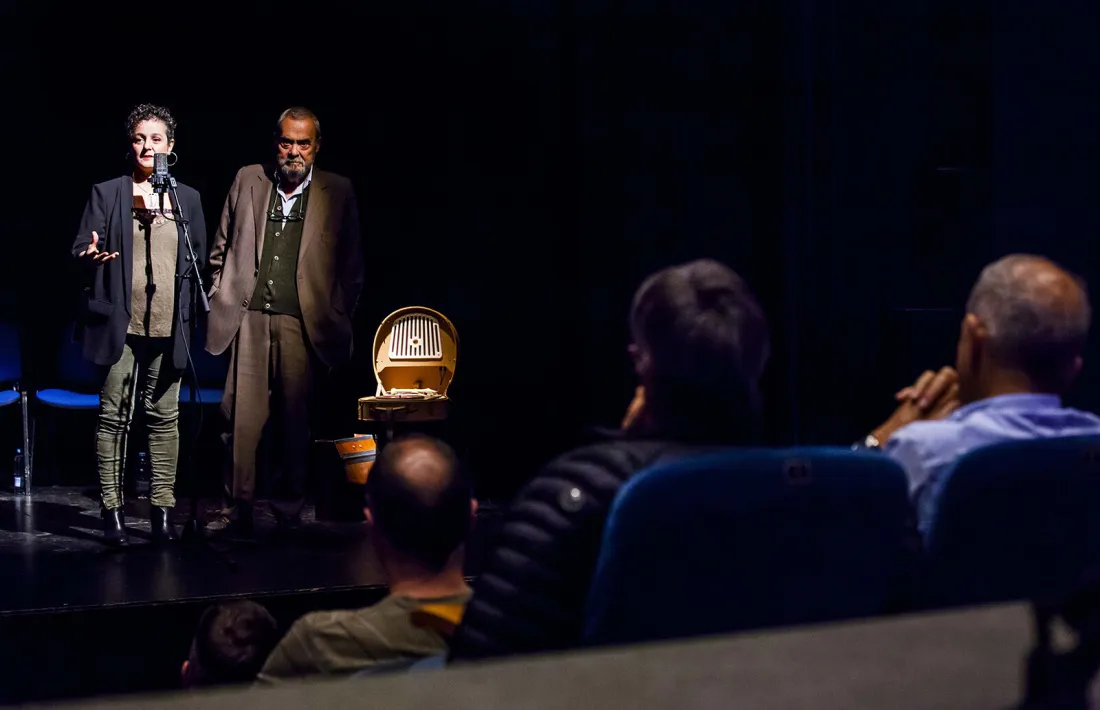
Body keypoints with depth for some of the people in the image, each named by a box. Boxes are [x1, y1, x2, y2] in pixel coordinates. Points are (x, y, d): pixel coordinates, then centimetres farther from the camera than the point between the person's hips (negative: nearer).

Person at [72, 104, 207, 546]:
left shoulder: (187, 199, 13)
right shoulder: (106, 194, 6)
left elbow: (199, 258, 16)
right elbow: (80, 249, 3)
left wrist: (188, 310, 1)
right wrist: (92, 254, -21)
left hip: (168, 326, 2)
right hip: (121, 323, -2)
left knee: (165, 417, 4)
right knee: (114, 416, -2)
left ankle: (162, 509, 10)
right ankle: (112, 510, 4)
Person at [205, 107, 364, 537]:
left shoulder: (338, 192, 7)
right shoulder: (247, 180, 12)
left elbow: (352, 265, 9)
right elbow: (221, 250, 16)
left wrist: (340, 318, 4)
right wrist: (219, 301, 9)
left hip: (302, 323, -1)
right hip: (248, 318, 1)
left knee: (295, 421, 2)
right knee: (239, 416, -4)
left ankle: (289, 513, 13)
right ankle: (238, 512, 3)